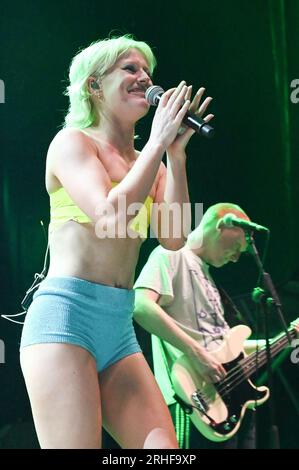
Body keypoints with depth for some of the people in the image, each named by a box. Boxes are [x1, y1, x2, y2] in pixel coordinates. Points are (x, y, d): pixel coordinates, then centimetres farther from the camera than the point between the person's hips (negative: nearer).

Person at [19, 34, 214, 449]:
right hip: (65, 315, -6)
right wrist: (158, 142, -9)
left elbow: (173, 239, 2)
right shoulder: (72, 142, 1)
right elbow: (110, 218, -17)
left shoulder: (148, 163, 18)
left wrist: (176, 154, -2)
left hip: (120, 330, 6)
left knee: (165, 450, -4)